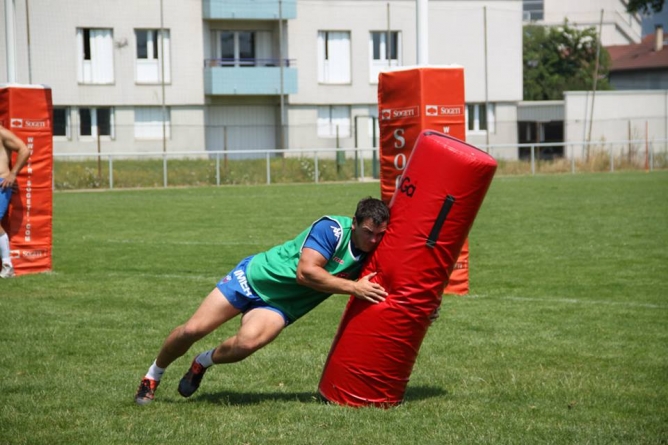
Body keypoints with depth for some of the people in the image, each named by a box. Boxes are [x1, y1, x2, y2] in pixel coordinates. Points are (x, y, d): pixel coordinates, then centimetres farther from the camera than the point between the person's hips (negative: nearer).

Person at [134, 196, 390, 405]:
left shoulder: (373, 250, -9)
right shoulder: (332, 229, -25)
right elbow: (305, 272, -34)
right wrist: (354, 287, -36)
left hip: (279, 307, 3)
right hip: (255, 276, -3)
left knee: (247, 343, -27)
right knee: (193, 330, -6)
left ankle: (202, 363, 6)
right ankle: (152, 376, 23)